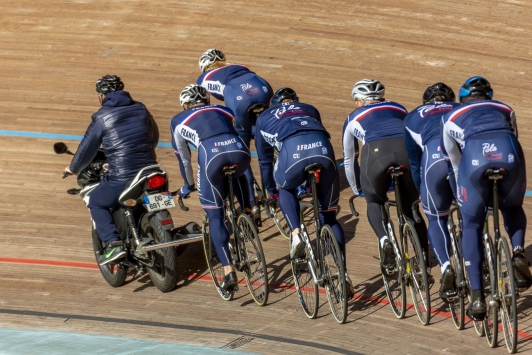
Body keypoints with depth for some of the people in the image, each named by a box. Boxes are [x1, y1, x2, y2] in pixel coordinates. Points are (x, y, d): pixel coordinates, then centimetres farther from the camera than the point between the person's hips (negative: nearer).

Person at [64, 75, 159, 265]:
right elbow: (154, 136, 25)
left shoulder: (101, 117, -3)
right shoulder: (140, 109, 12)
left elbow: (87, 147, 3)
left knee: (96, 203, 14)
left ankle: (113, 243, -5)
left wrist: (73, 168, 21)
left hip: (122, 176, -6)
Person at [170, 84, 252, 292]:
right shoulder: (224, 111, 34)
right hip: (240, 151, 3)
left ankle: (228, 271, -3)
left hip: (211, 155, -3)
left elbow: (183, 158, 36)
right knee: (236, 174, 41)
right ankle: (247, 214, 29)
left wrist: (188, 186, 51)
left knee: (215, 216, 9)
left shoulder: (179, 121, 29)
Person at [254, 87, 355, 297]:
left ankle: (296, 233, 9)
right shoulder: (309, 109, 41)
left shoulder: (264, 118, 36)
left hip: (293, 151, -2)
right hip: (323, 150, 2)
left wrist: (271, 191, 55)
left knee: (286, 188, 34)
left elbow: (265, 161, 42)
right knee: (329, 217, 17)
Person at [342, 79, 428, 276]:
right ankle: (424, 258, 15)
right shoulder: (398, 109, 38)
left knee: (374, 202, 24)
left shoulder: (353, 118, 34)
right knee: (410, 206, 23)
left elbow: (349, 160, 43)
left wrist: (357, 191, 57)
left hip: (375, 151, -2)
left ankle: (384, 241, -3)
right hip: (408, 149, 2)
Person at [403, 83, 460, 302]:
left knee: (436, 219, 15)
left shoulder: (413, 117, 33)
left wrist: (421, 193, 38)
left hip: (435, 159, -1)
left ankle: (446, 267, -6)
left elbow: (413, 161, 32)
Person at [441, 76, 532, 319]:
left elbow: (455, 162, 37)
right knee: (512, 208, 32)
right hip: (510, 155, 1)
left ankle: (477, 297, 7)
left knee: (472, 226, 16)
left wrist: (460, 197, 50)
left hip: (474, 157, -1)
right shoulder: (504, 110, 34)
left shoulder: (452, 117, 31)